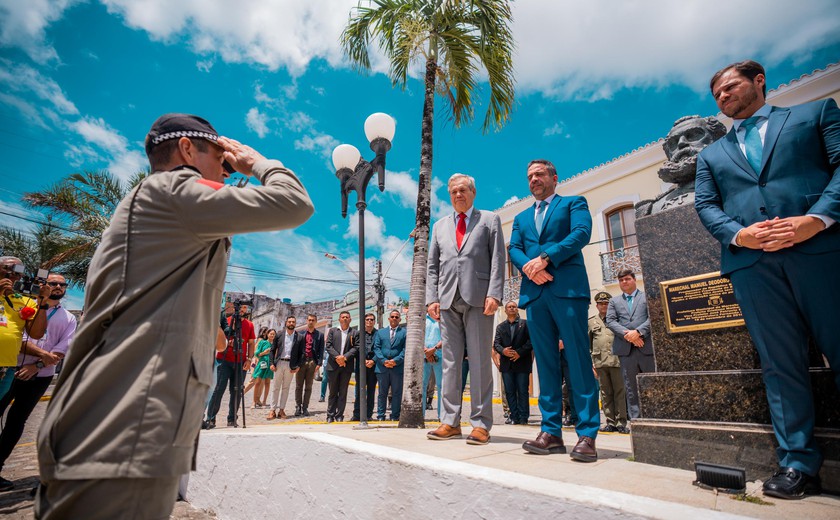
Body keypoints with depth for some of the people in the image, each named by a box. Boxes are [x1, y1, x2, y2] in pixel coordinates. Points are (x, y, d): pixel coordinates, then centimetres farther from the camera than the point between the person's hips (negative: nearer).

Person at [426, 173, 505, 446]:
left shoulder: (490, 219, 12)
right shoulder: (440, 225, 21)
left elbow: (498, 259, 2)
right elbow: (432, 266, 17)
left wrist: (494, 294, -11)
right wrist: (432, 298, 5)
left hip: (478, 299, -3)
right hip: (448, 300, 4)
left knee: (480, 361, -1)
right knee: (450, 361, 4)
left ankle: (481, 423, 6)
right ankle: (451, 421, 12)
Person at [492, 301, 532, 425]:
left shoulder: (525, 323, 5)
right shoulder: (500, 326, 14)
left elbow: (531, 340, -4)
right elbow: (496, 343, 7)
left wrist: (519, 352, -13)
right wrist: (503, 351, -14)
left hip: (522, 362, -3)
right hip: (506, 363, 3)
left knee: (522, 391, 0)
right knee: (510, 391, 4)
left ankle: (523, 418, 8)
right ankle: (514, 417, 10)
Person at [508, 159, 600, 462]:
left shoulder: (573, 203, 14)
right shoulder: (521, 218, 26)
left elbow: (582, 233, -5)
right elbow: (513, 249, 12)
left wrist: (545, 258, -15)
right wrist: (528, 266, -10)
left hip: (567, 288, -4)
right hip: (535, 293, 4)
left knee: (578, 361, -6)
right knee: (546, 363, 4)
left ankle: (587, 434, 0)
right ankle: (551, 432, 8)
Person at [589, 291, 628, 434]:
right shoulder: (591, 322, 12)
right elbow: (587, 345, 12)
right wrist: (590, 364, 5)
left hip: (617, 361, -1)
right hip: (600, 363, 1)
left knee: (620, 392, 0)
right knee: (606, 394, 6)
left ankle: (621, 423, 8)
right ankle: (610, 422, 13)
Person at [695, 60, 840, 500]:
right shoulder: (712, 154, 25)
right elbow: (705, 204, 14)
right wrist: (737, 233, -6)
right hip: (750, 262, 2)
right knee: (780, 364, 1)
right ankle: (798, 463, 7)